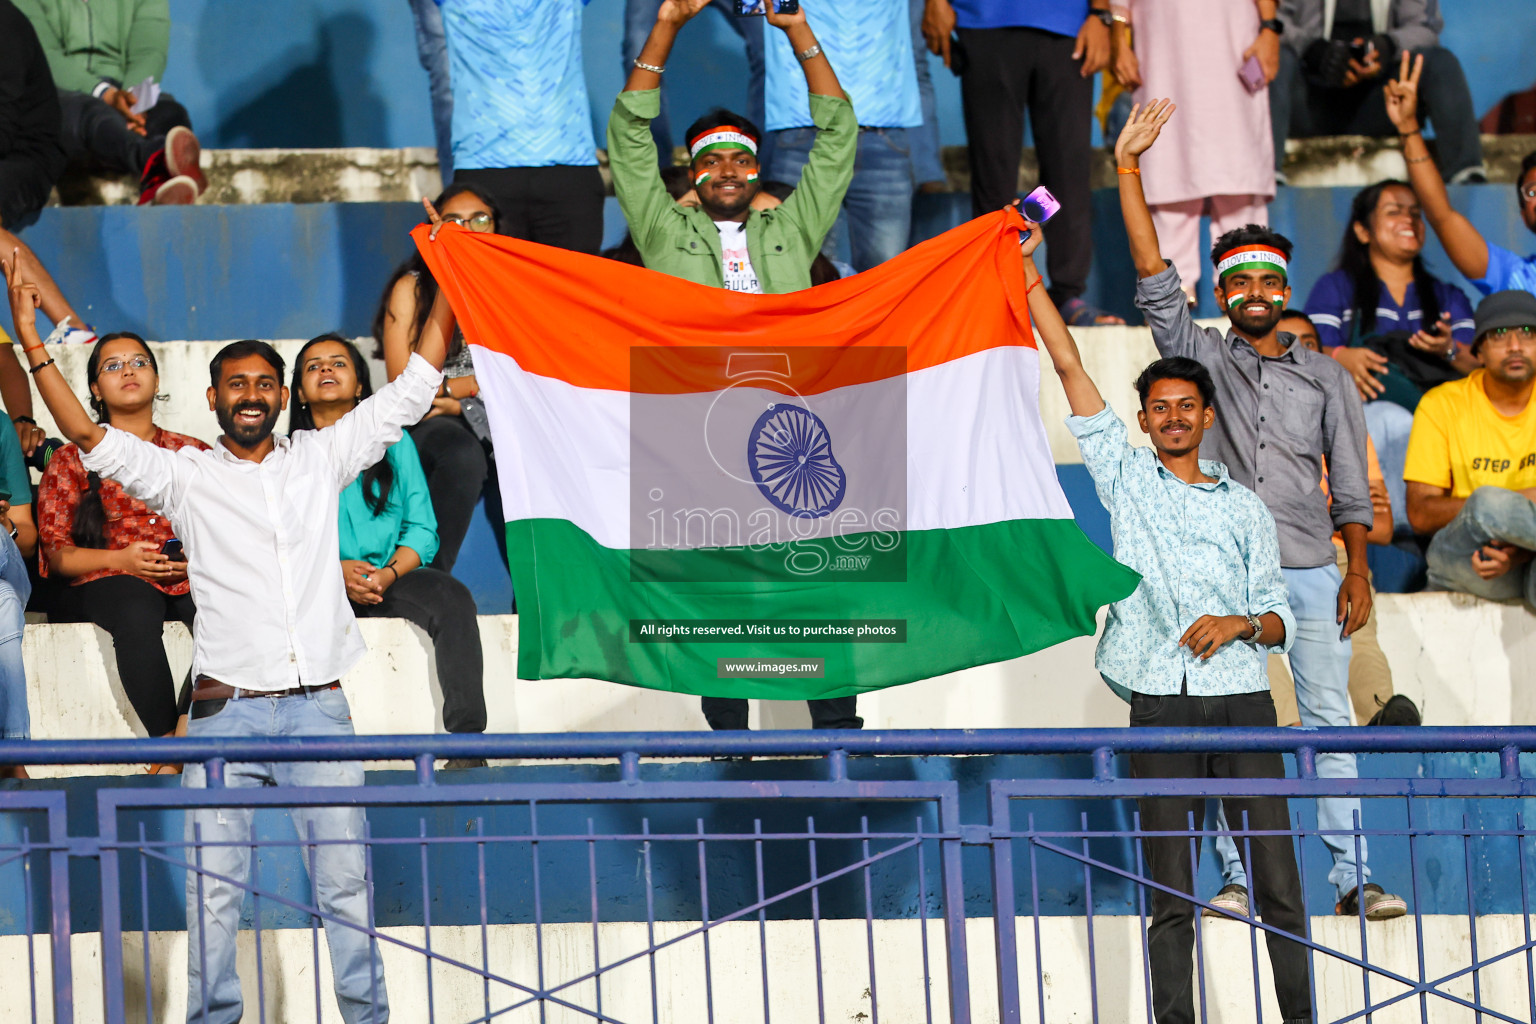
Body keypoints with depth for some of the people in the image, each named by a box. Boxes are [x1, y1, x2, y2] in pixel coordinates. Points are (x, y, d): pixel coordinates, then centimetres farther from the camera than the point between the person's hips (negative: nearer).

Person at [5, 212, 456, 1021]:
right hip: (226, 708, -1)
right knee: (211, 884, -1)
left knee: (345, 878, 2)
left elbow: (409, 392, 12)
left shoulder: (320, 459, 10)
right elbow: (92, 440, -4)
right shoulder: (186, 476, 6)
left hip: (319, 706, 1)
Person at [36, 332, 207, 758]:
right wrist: (121, 559, -9)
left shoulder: (195, 454, 24)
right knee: (136, 609, -40)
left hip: (188, 582, 2)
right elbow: (55, 552, 8)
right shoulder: (72, 460, 17)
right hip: (100, 587, -2)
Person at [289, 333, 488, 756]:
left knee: (452, 597, -30)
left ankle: (466, 736, -36)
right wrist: (335, 569, -16)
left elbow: (422, 529, 7)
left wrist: (389, 573, -13)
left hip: (391, 576, 1)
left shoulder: (395, 444, 12)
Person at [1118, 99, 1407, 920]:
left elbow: (1350, 485, 10)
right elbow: (1156, 286, -1)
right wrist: (1128, 168, -6)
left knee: (1329, 718, -3)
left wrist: (1357, 570, -1)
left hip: (1309, 568, 0)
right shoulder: (1203, 358, 10)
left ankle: (1352, 876, -3)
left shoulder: (1327, 379, 13)